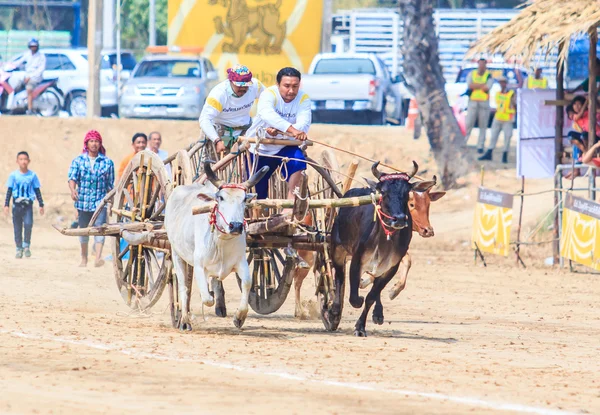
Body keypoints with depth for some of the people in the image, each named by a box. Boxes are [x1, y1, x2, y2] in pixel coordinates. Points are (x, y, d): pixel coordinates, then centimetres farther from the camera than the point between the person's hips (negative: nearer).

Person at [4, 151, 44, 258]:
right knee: (17, 228, 4)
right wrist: (6, 205, -1)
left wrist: (41, 204, 7)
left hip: (28, 205, -1)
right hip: (17, 204, 1)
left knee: (28, 224, -18)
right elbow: (9, 191, 4)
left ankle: (26, 245, -1)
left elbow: (37, 191, 8)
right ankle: (19, 249, 14)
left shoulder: (32, 175, 1)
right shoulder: (13, 175, 0)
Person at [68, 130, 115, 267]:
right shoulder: (78, 160, 4)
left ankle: (98, 258, -28)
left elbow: (110, 185, 9)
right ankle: (84, 258, 28)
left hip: (100, 202, -1)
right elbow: (72, 178, -7)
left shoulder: (107, 162, 4)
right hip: (83, 202, 1)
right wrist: (72, 190, -28)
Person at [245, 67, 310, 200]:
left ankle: (291, 197, -18)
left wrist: (279, 131, -46)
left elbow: (304, 124, -28)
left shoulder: (303, 99, -13)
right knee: (257, 193, 3)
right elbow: (267, 114, -45)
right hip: (260, 148, -2)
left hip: (284, 147, 2)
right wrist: (292, 130, -59)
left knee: (297, 159, -30)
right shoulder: (269, 94, -22)